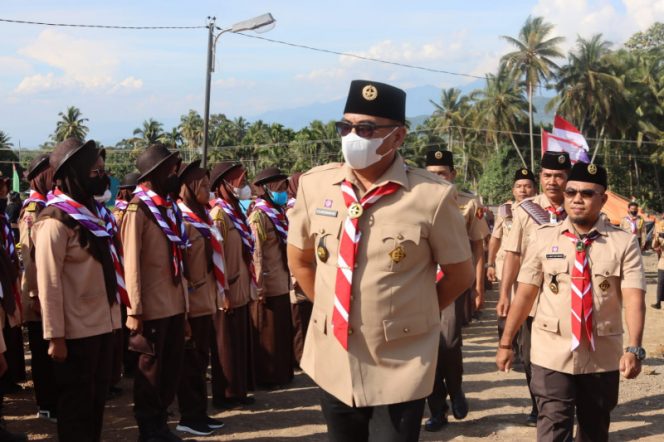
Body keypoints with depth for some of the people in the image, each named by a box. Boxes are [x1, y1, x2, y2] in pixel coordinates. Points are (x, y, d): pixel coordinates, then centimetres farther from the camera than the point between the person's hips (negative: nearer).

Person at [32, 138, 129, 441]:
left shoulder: (95, 212, 10)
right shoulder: (56, 221, -16)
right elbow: (48, 283, -18)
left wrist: (114, 314, 16)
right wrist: (56, 337, -18)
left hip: (102, 323, 8)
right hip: (76, 330, -8)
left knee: (97, 398, 18)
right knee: (76, 404, 5)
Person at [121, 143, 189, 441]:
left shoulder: (170, 206, 11)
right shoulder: (139, 210, -13)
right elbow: (132, 263, -16)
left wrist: (184, 298, 14)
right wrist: (135, 311, -18)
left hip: (175, 303, 7)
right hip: (152, 306, -7)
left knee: (172, 367, 14)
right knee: (150, 370, 6)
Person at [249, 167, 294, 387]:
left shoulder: (278, 213, 11)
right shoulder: (258, 215, -14)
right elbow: (256, 254, -17)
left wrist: (288, 278, 14)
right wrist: (260, 287, -18)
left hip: (282, 284, 8)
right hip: (267, 287, -8)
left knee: (282, 331, 15)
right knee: (267, 334, 3)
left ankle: (281, 373, 26)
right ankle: (266, 377, 14)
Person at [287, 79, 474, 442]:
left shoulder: (432, 196, -14)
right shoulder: (314, 185, -3)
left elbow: (460, 274, 0)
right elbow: (299, 260, 14)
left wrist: (414, 315, 3)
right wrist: (333, 308, 9)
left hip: (400, 369, -4)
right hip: (332, 361, 4)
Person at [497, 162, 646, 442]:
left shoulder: (624, 243, -3)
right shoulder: (543, 238, 0)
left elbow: (634, 298, -12)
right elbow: (525, 293, 2)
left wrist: (633, 349, -24)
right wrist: (505, 343, 4)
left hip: (603, 356, 1)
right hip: (552, 353, -1)